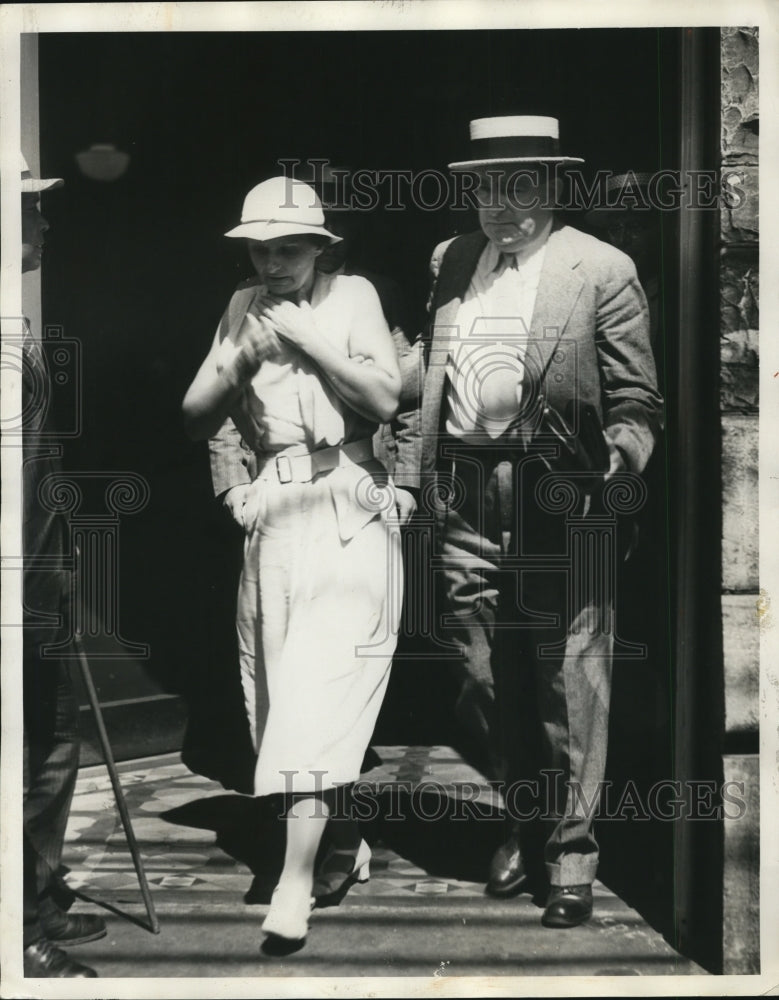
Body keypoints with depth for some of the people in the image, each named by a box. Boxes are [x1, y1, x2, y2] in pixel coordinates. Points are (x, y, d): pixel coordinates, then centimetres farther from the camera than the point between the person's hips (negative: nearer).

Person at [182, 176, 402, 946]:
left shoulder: (351, 296, 4)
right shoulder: (242, 308, 14)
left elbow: (386, 398, -7)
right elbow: (195, 421, 11)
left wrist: (310, 338, -10)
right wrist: (239, 361, -5)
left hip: (343, 511, -5)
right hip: (272, 513, 5)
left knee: (321, 682, -11)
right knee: (280, 687, 10)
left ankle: (295, 877, -11)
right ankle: (344, 837, 28)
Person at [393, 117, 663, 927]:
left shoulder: (601, 270, -1)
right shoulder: (450, 261, 14)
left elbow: (636, 401, -1)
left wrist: (621, 456, -18)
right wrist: (407, 476, 11)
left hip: (558, 504, -5)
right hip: (464, 503, 5)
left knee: (566, 682, 0)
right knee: (486, 681, 13)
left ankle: (570, 850, 15)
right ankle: (524, 822, 32)